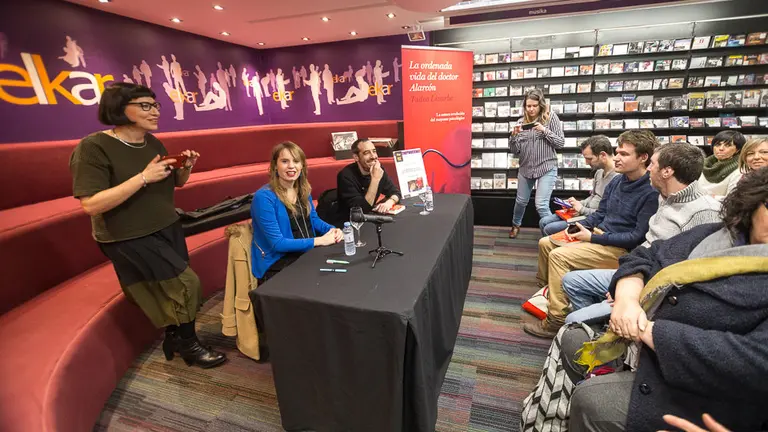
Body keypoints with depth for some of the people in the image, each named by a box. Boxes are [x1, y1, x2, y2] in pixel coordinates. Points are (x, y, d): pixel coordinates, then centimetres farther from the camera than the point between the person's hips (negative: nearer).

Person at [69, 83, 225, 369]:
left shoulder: (153, 143, 2)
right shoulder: (93, 148, -18)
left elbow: (176, 183, 14)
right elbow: (91, 205, -25)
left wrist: (187, 167, -8)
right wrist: (143, 177, -29)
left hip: (167, 229, 7)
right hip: (129, 239, -6)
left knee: (171, 291, 11)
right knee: (185, 284, -6)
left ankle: (174, 338, 34)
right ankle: (188, 346, 18)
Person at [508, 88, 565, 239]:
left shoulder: (551, 117, -4)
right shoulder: (521, 122, 3)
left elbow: (561, 143, -6)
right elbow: (515, 151, 2)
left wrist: (545, 130, -18)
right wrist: (514, 135, -16)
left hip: (547, 168, -3)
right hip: (525, 168, 4)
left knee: (541, 205, -13)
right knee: (521, 201, 17)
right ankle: (515, 225, 43)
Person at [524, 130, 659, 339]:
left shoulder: (652, 192, -19)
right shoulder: (617, 181, 6)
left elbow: (637, 237, -20)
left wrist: (593, 238, -19)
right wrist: (580, 226, -4)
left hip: (621, 249, -9)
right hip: (599, 233, 9)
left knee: (559, 256, -26)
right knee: (545, 243, 7)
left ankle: (556, 321, -18)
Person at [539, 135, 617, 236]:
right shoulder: (599, 172, 9)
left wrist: (582, 209, -17)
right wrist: (579, 203, 5)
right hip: (583, 214, 10)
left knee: (549, 229, -16)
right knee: (544, 222, 3)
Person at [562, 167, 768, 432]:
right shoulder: (711, 235, 3)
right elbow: (642, 259, 5)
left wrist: (650, 331, -25)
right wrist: (626, 299, -16)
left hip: (699, 392, -6)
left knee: (590, 400, -20)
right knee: (572, 338, 12)